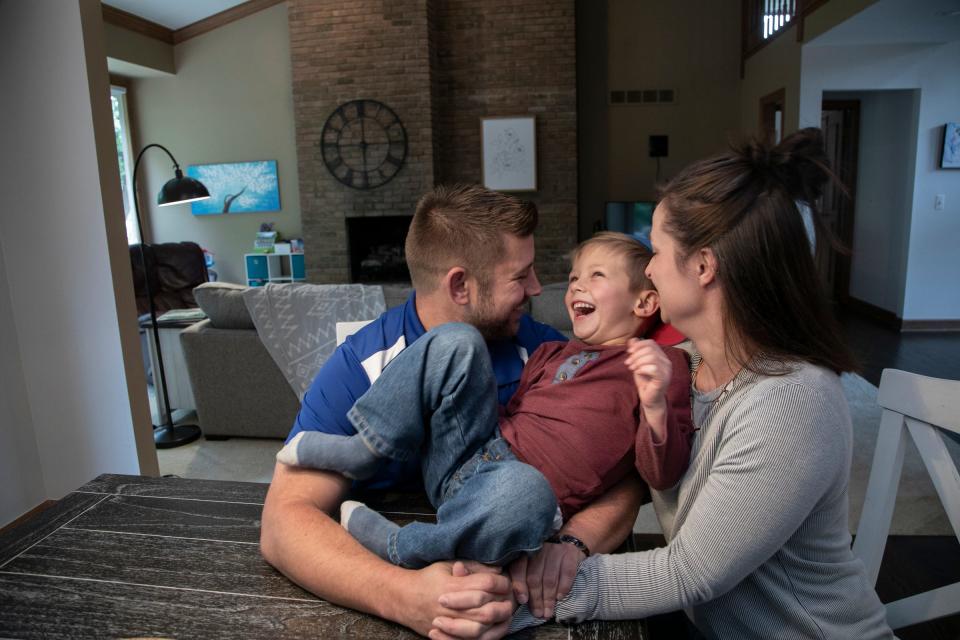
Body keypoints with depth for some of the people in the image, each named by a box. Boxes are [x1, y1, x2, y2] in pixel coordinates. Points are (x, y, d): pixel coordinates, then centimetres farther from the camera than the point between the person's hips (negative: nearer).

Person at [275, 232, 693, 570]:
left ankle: (399, 548, -18)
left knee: (524, 488, -43)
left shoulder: (664, 365, 5)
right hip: (466, 460, 6)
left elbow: (661, 477, -4)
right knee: (455, 340, -8)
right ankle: (364, 451, -7)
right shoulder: (550, 353, 22)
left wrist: (655, 406, -22)